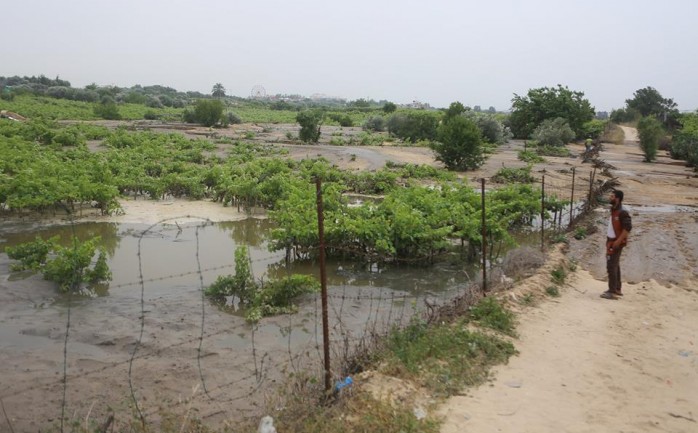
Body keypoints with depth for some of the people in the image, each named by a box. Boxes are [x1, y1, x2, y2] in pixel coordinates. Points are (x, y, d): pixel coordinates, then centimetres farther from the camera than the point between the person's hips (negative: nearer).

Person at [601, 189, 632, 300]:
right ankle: (617, 289, 25)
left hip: (616, 242, -10)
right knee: (615, 265, 16)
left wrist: (618, 241, -24)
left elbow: (628, 227, -23)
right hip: (611, 241, 10)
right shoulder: (613, 210, 11)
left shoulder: (622, 212, -18)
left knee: (611, 266, -10)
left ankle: (612, 291, -7)